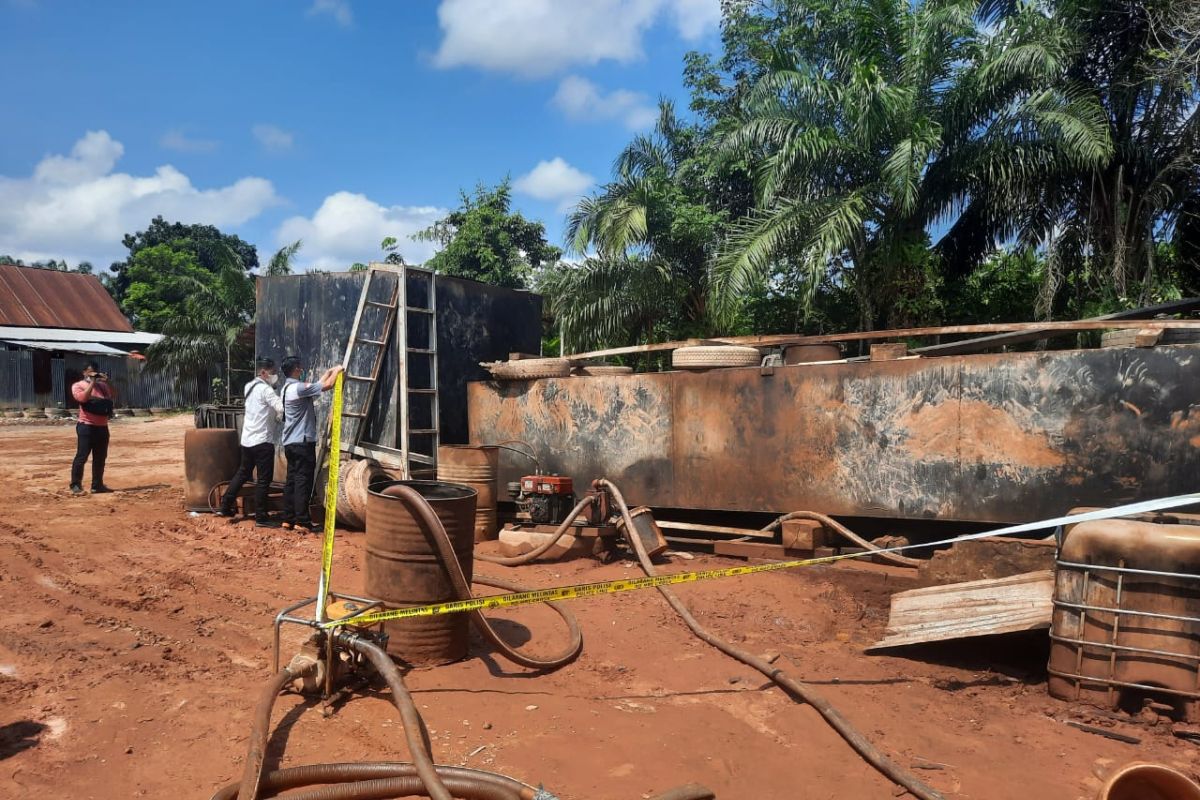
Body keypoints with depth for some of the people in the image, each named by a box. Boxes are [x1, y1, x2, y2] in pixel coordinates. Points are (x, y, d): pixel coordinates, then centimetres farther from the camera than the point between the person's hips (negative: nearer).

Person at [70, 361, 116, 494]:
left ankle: (97, 485, 17)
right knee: (82, 457, -8)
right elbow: (83, 398, -19)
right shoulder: (78, 385, 0)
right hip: (86, 427, -6)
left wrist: (107, 382, -8)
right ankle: (75, 485, -2)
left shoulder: (103, 385, 15)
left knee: (100, 458, 10)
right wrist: (92, 383, -16)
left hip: (102, 427, 6)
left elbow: (114, 396, 1)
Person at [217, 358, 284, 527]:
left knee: (242, 473, 21)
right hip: (262, 441, -9)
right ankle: (261, 518, 1)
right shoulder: (265, 389, -16)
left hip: (248, 440, 9)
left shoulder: (251, 387, 14)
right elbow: (282, 408, -26)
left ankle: (225, 507, 27)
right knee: (264, 480, -2)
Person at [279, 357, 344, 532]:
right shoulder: (298, 388, -16)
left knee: (292, 480, 11)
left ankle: (288, 519, 14)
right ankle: (302, 521, -5)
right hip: (303, 442, -10)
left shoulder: (287, 388, 15)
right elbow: (327, 385, -16)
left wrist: (328, 372, 29)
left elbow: (317, 386, 24)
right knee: (303, 481, -6)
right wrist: (337, 370, 2)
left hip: (290, 443, 10)